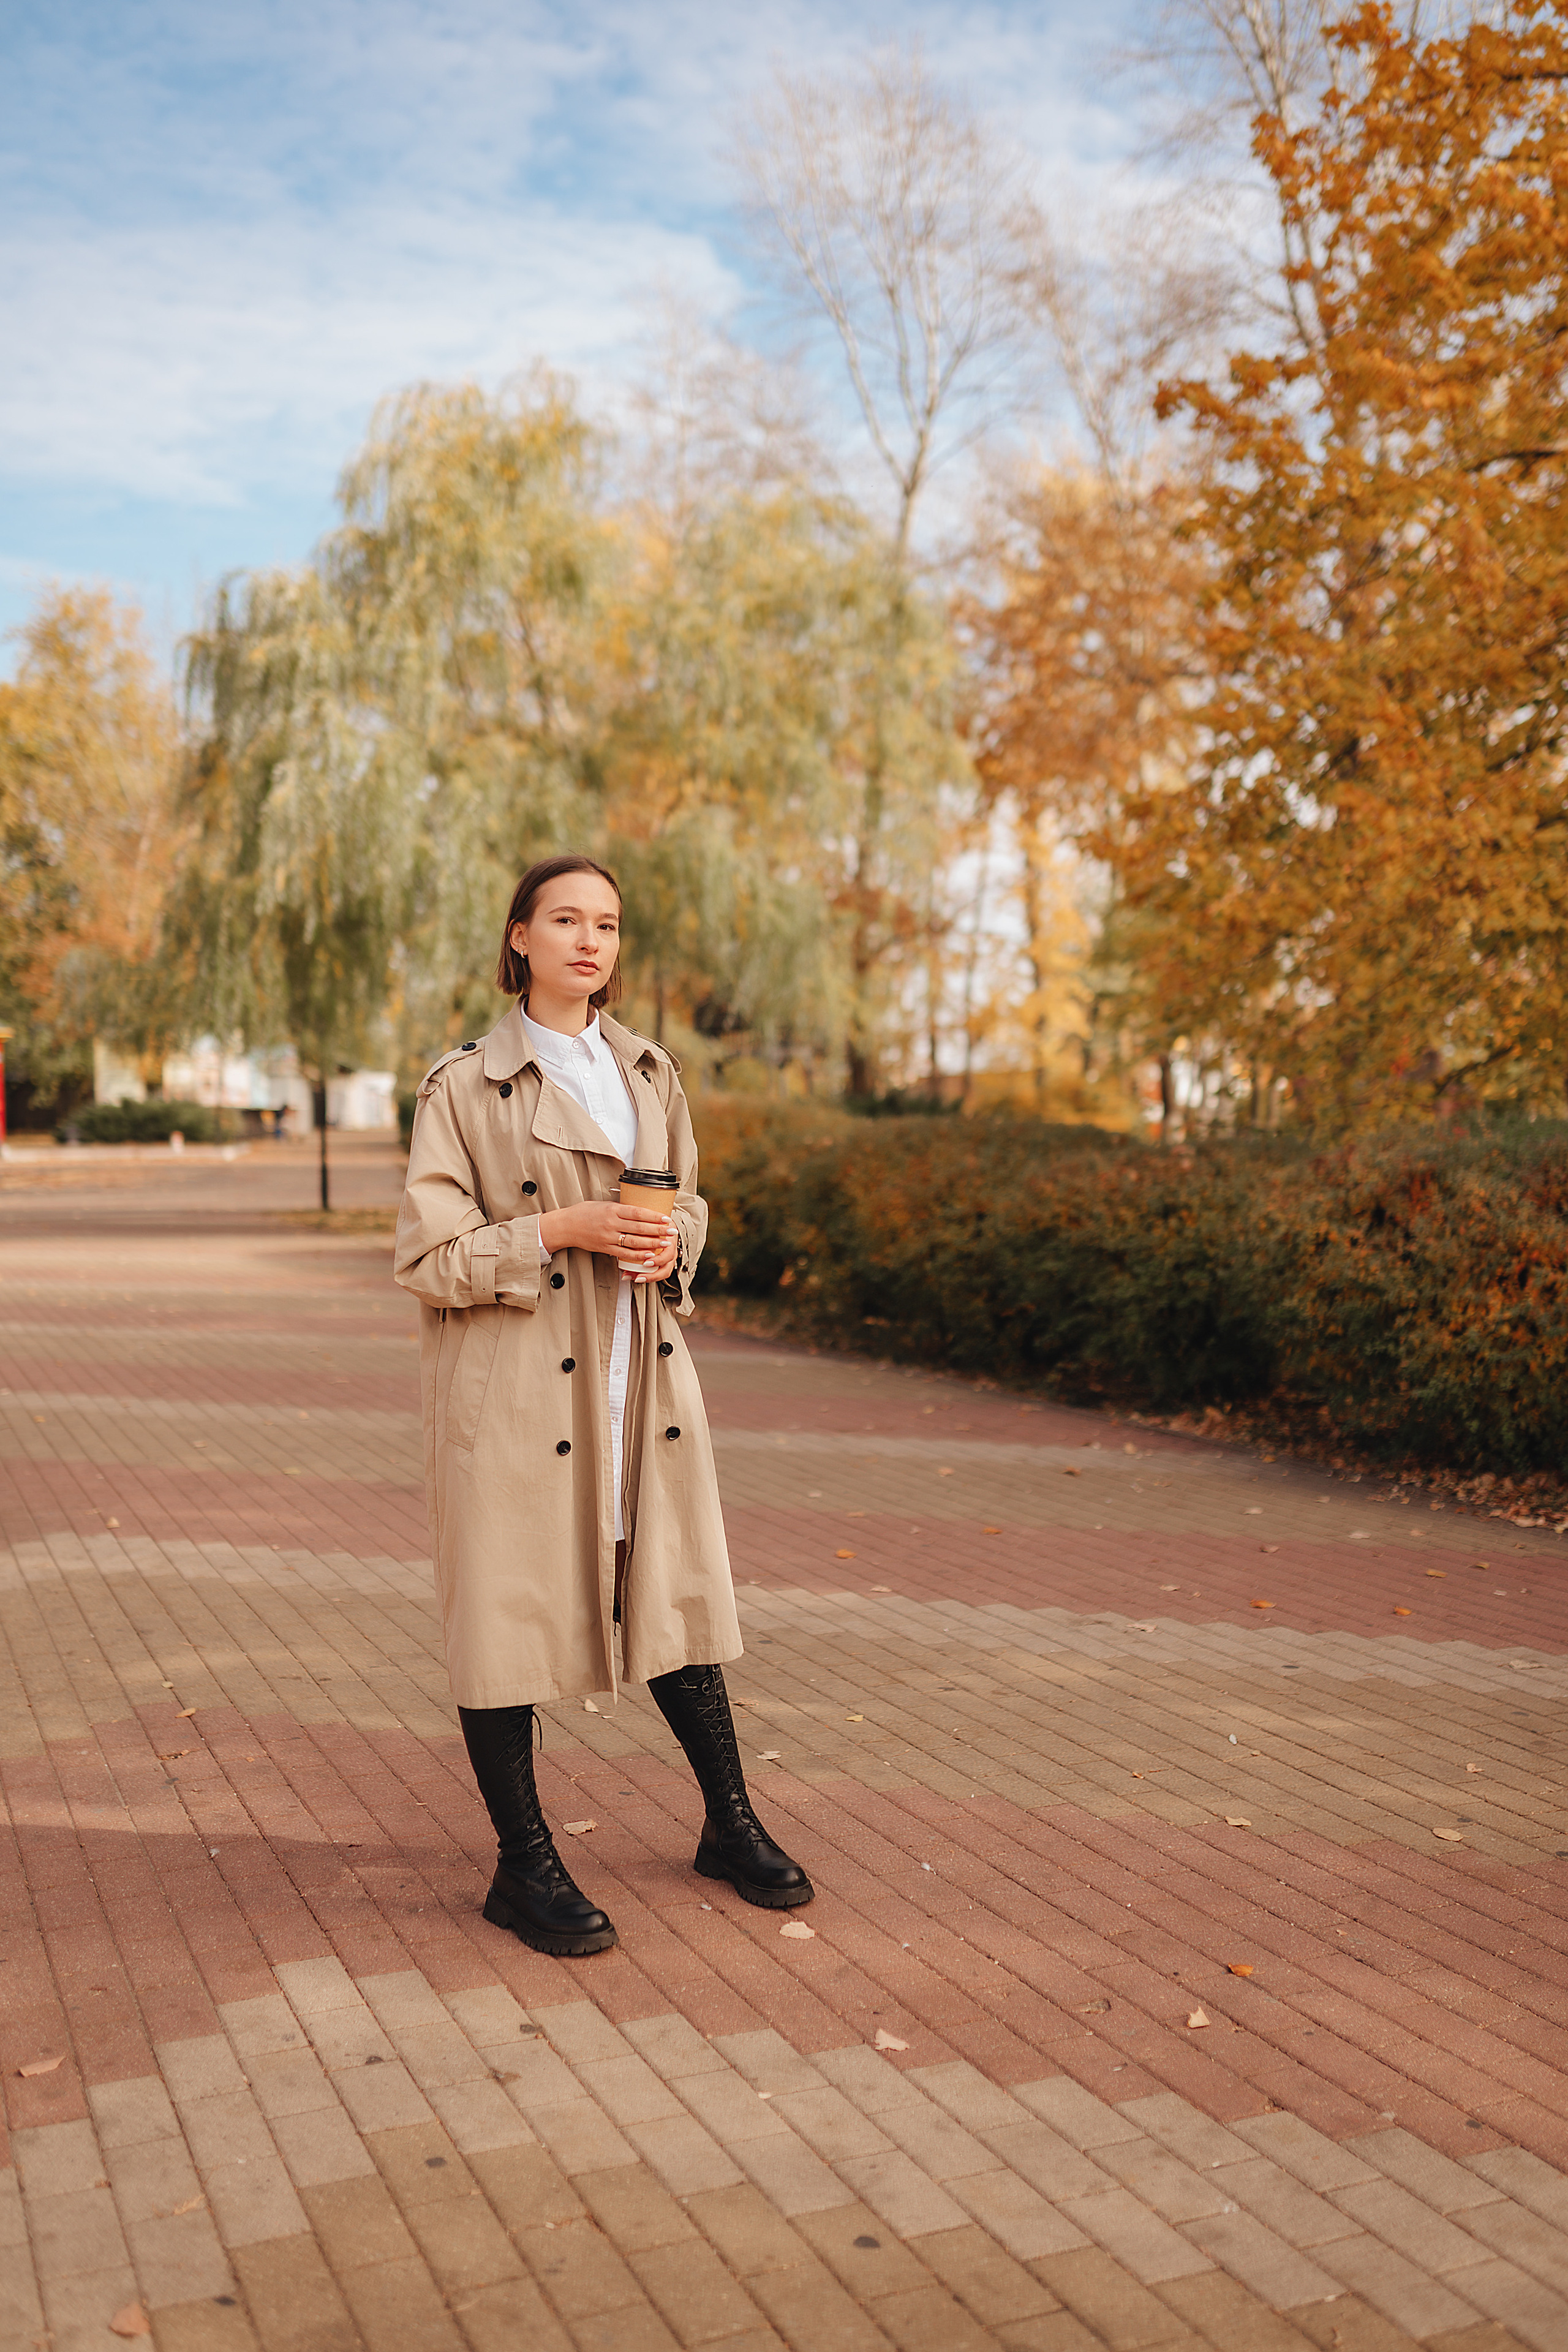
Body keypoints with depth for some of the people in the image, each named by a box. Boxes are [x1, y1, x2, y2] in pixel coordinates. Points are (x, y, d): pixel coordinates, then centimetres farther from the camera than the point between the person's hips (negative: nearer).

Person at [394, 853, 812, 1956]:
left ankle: (731, 1824, 29)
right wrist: (562, 1230, -18)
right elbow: (430, 1259, -8)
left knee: (677, 1589, 12)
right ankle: (525, 1864, 18)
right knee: (511, 1606, 2)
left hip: (641, 1372, 5)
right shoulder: (464, 1086, -5)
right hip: (513, 1381, -5)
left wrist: (669, 1247, -3)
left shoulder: (651, 1073, 10)